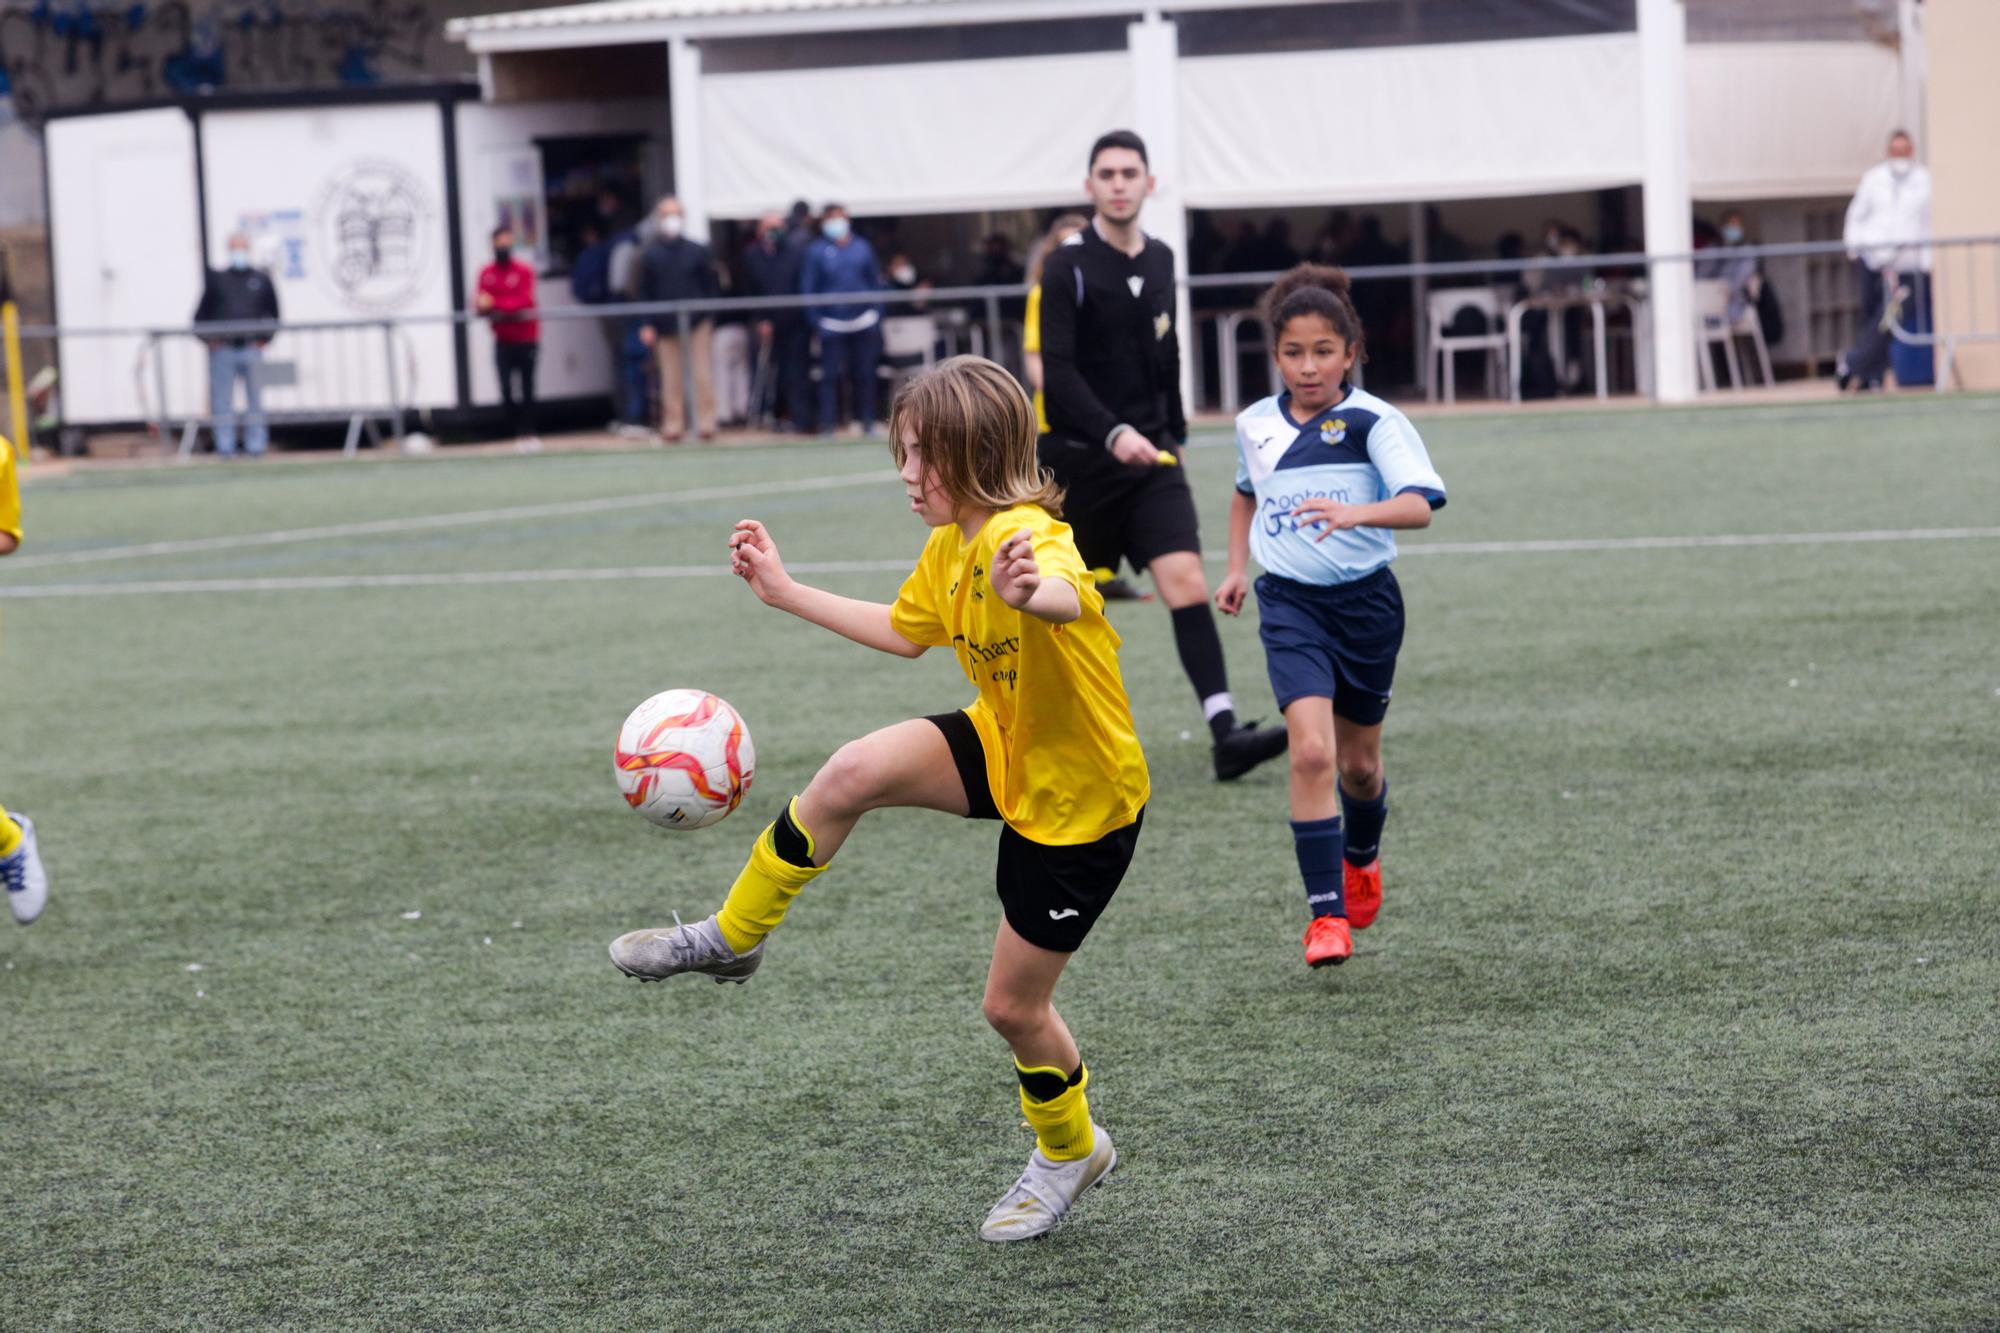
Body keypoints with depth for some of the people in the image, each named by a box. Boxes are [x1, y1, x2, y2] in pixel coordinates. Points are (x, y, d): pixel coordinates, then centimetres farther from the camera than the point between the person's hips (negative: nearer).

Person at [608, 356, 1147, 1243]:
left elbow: (1068, 598, -55)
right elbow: (904, 632, 19)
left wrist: (1029, 592, -80)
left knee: (1012, 1004, 3)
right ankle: (731, 938, -3)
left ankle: (1070, 1152, 32)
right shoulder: (947, 549, -2)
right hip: (1003, 748, 7)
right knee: (851, 774, -20)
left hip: (1080, 799, -7)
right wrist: (785, 591, 18)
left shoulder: (1023, 535, -30)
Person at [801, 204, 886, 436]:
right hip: (833, 326, -3)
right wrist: (816, 320, -7)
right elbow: (808, 286, -1)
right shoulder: (818, 251, -2)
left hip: (863, 321, 3)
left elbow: (875, 280, 11)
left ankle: (866, 420, 17)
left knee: (864, 373, 8)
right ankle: (827, 423, 2)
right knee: (830, 375, -3)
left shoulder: (862, 247, 6)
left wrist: (877, 312, 4)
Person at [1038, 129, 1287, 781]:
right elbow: (1057, 368, -18)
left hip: (1150, 457, 4)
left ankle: (1225, 734, -22)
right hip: (1079, 458, -4)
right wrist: (1114, 434, -30)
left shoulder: (1160, 261, 9)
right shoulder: (1067, 267, -10)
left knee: (1186, 580, -13)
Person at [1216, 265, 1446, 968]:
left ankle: (1362, 857, 47)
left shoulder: (1373, 422, -11)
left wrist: (1354, 513, -43)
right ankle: (1326, 912, -15)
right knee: (1312, 750, -18)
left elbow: (1419, 504, -26)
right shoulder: (1255, 424, 3)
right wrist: (1237, 566, 19)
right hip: (1290, 601, 1)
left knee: (1359, 763, 14)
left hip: (1365, 600, -1)